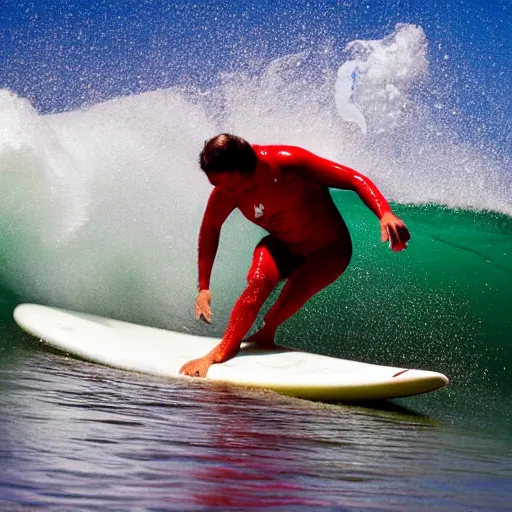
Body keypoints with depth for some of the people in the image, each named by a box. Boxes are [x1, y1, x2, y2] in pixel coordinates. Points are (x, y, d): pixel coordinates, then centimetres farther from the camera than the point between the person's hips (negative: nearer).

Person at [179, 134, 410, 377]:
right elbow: (210, 229, 2)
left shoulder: (287, 162, -31)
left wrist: (385, 214, -47)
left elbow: (355, 179, -30)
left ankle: (264, 336, -1)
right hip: (283, 247, 3)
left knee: (291, 295, -29)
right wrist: (204, 288, -1)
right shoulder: (225, 193, -18)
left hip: (329, 249, -3)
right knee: (259, 280, -29)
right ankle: (220, 352, -23)